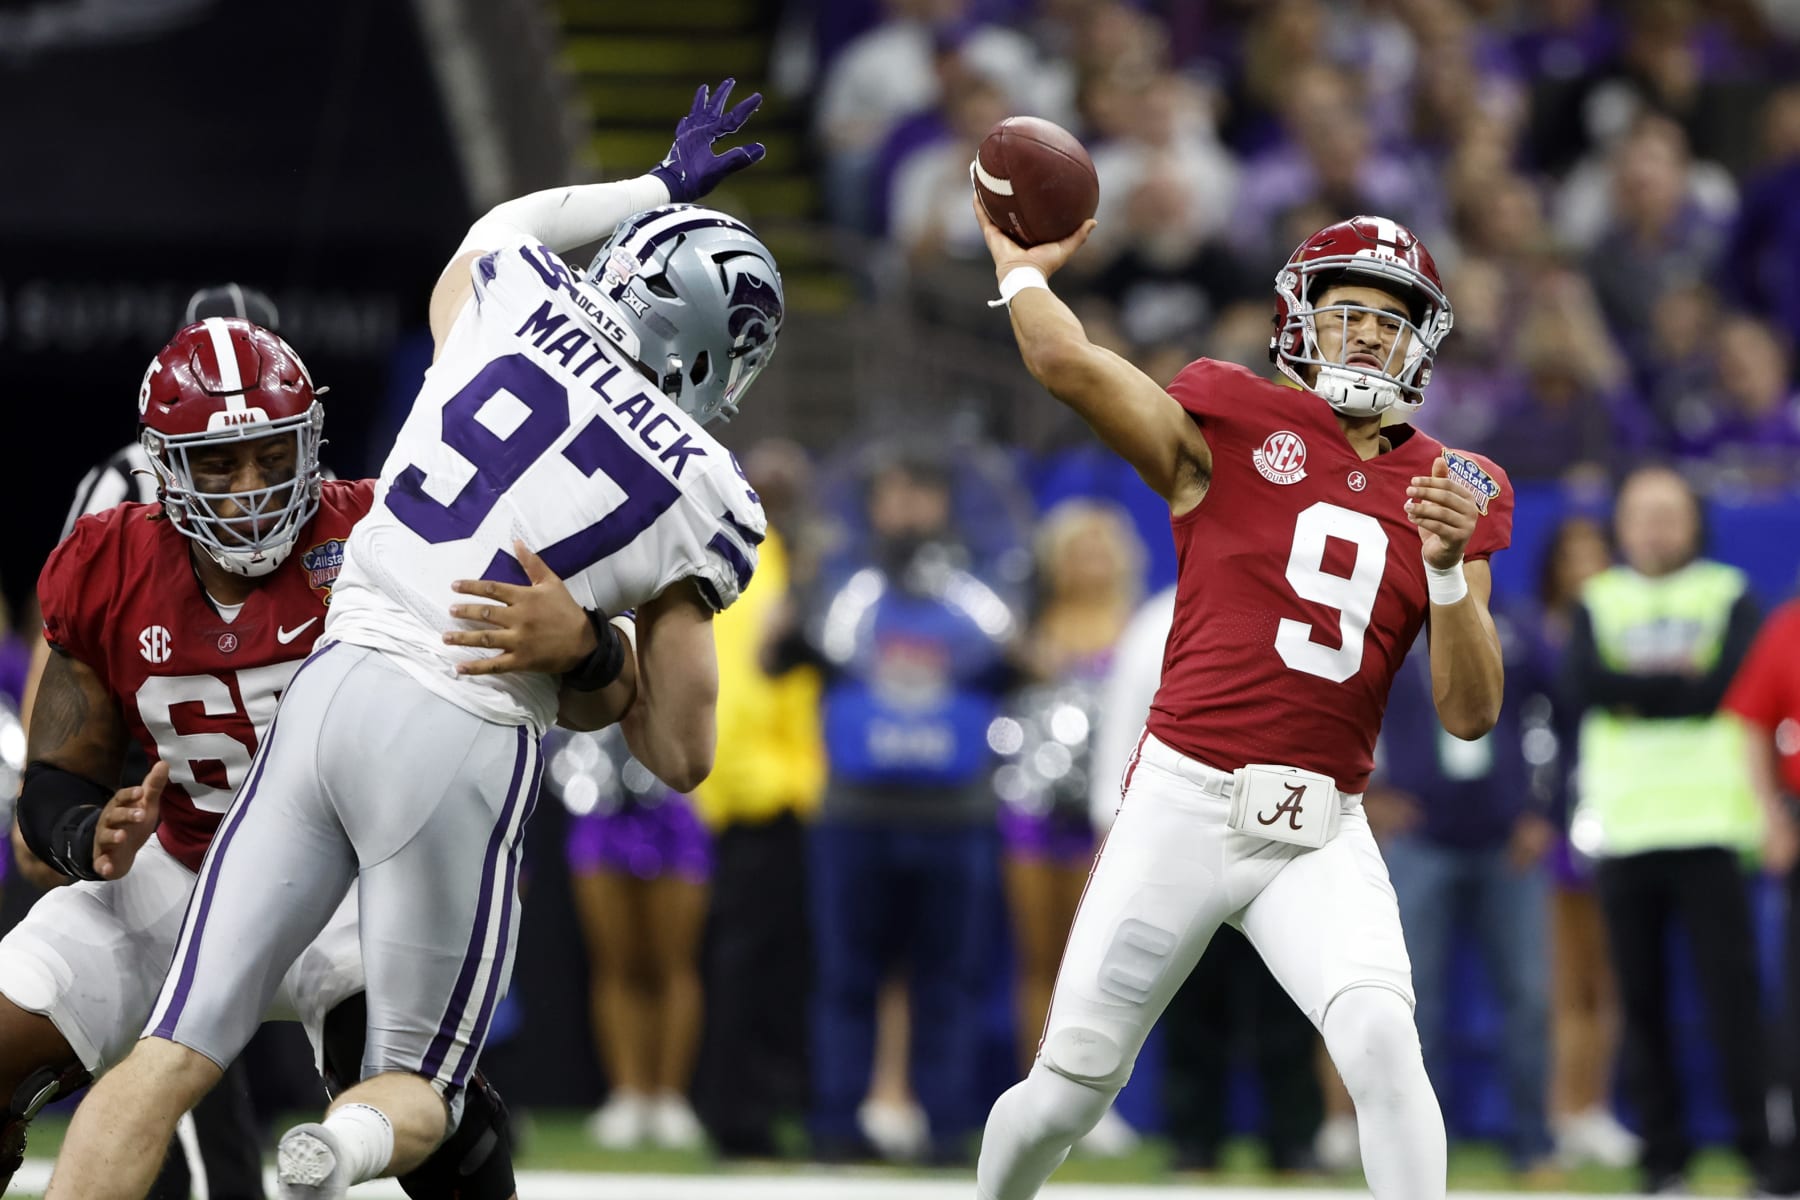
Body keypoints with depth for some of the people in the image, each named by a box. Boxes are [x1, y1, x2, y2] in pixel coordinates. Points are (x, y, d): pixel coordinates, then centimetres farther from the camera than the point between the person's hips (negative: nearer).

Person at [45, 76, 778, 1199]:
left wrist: (657, 188, 45)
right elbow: (681, 755, 5)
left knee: (175, 1057, 4)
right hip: (462, 746, -3)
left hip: (328, 688, 3)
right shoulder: (702, 496, 2)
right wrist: (592, 646, 8)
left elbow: (499, 228, 37)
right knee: (417, 1089, 13)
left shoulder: (512, 300, 7)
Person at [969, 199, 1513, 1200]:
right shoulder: (1230, 425, 1)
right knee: (1070, 1090, 5)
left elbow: (1471, 714, 3)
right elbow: (1066, 360, -13)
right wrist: (1020, 263, 5)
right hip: (1186, 805, -1)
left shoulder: (1457, 493, 8)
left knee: (1380, 1039, -24)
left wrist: (1450, 567, -12)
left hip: (1321, 835, 1)